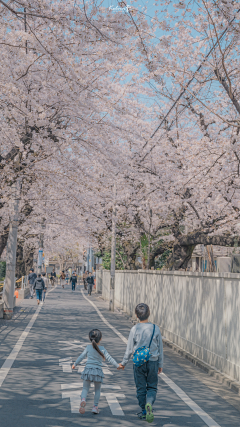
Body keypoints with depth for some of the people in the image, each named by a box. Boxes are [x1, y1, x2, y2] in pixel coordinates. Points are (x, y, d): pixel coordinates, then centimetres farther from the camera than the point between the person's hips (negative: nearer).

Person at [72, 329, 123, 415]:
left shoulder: (88, 347, 1)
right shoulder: (102, 349, 1)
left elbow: (81, 356, 5)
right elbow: (109, 358, -1)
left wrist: (75, 364, 17)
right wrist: (117, 365, 7)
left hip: (88, 370, 0)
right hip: (98, 371, 0)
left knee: (85, 388, 7)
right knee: (97, 390, 15)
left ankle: (83, 399, -21)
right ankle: (95, 407, 13)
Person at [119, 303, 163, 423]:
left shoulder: (134, 329, -7)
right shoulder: (155, 329, -4)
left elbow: (129, 349, -2)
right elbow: (160, 348, 3)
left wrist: (124, 362, 11)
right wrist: (160, 364, 14)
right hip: (153, 362, 1)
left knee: (141, 388, 11)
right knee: (152, 387, 10)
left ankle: (144, 412, 15)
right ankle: (149, 403, -17)